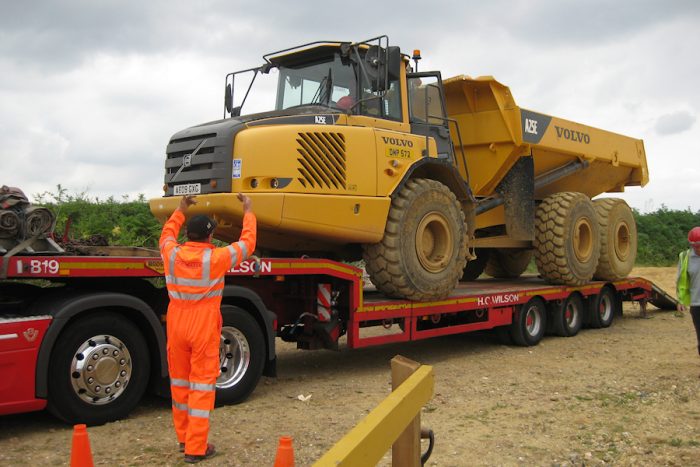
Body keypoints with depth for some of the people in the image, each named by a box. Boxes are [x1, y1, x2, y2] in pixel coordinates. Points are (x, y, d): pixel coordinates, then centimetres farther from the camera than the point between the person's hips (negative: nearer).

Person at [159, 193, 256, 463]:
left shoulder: (172, 255, -4)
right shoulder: (216, 258, -14)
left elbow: (167, 234, 20)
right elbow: (247, 243, 0)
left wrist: (180, 211, 31)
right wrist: (248, 212, 11)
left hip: (176, 325, 4)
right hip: (204, 328, -4)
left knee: (179, 380, 17)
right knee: (202, 384, 2)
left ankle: (184, 438, 30)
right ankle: (195, 449, 4)